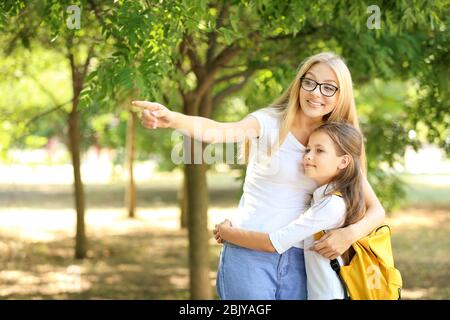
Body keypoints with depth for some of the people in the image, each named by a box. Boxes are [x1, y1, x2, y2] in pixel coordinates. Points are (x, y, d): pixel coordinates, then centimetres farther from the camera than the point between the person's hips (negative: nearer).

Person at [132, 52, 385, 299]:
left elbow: (376, 211, 5)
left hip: (297, 260, 4)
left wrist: (352, 233, -17)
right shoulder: (270, 122, -7)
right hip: (250, 254, -4)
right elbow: (219, 131, -27)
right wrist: (172, 119, -48)